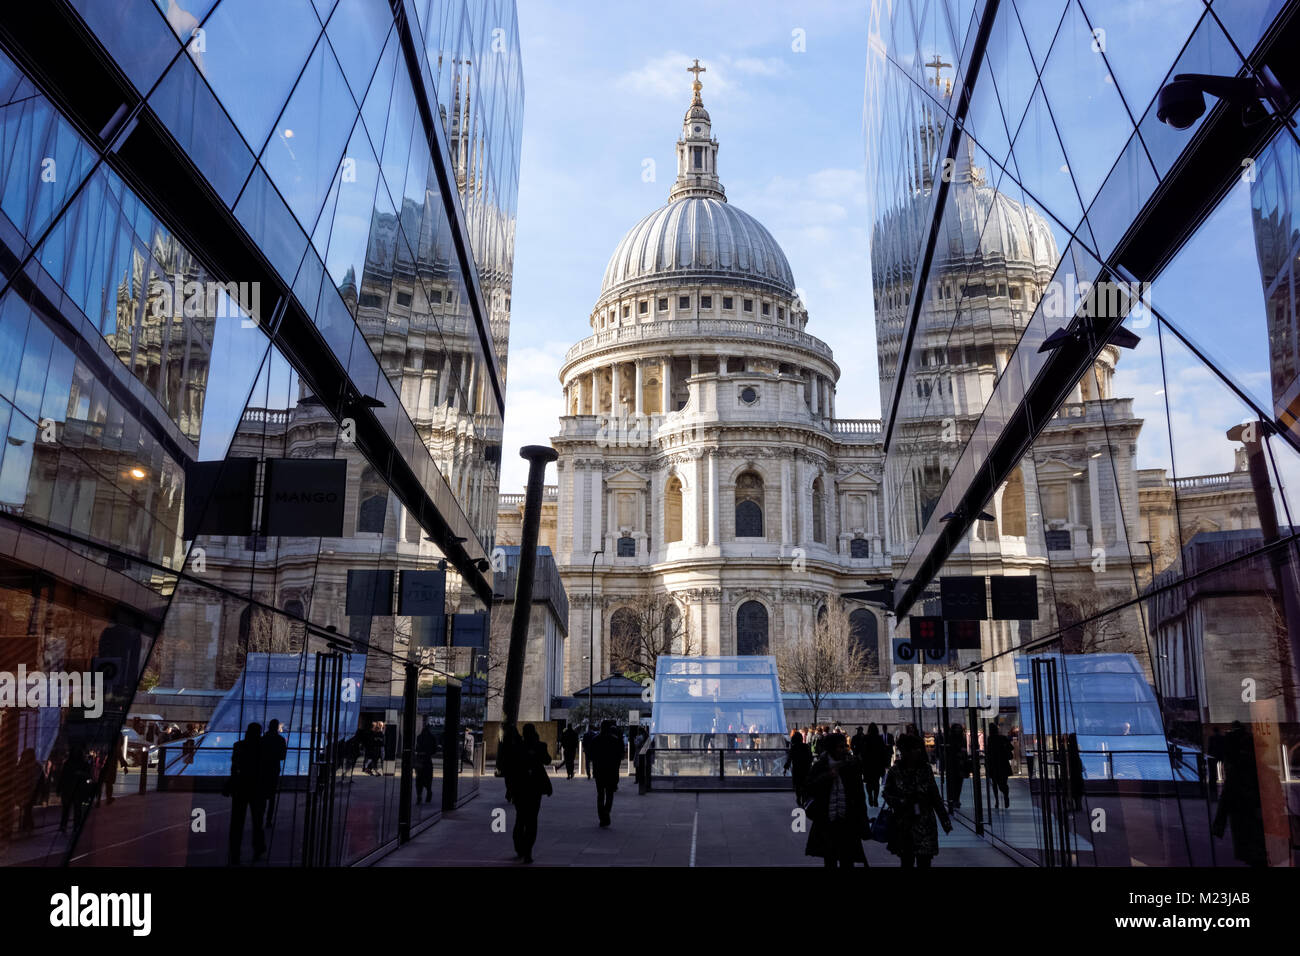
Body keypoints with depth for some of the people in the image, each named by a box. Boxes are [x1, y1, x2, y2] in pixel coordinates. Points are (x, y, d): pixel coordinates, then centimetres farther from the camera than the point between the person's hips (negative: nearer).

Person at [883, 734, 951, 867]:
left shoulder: (926, 769, 0)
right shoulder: (895, 771, -4)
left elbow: (935, 796, 5)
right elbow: (887, 794, 3)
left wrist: (945, 821, 4)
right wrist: (902, 802, -14)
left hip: (925, 824, 1)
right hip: (903, 825, -1)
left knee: (924, 861, -1)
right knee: (906, 861, 8)